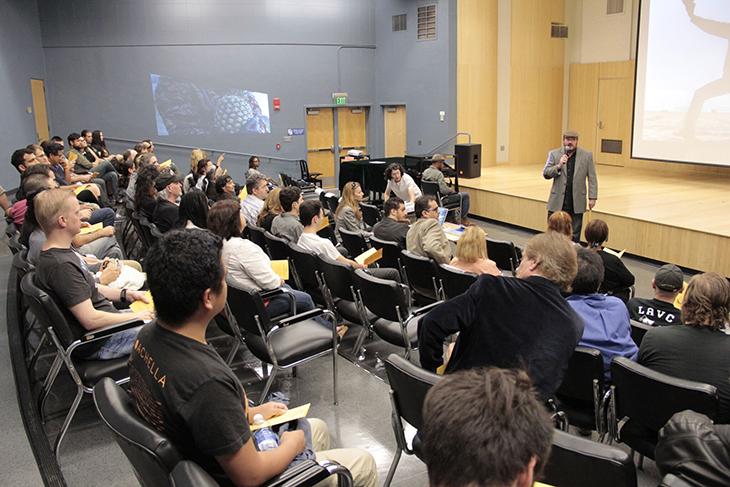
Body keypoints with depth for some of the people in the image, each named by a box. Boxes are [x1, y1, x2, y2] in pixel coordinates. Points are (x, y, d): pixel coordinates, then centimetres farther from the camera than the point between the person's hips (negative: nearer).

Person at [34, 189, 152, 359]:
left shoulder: (61, 251, 3)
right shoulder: (61, 265, -28)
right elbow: (90, 319, -27)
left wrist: (125, 294, 5)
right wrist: (136, 317, -15)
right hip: (97, 344, -10)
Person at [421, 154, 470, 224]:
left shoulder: (425, 172, 1)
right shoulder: (438, 173, -24)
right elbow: (444, 190, -30)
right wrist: (452, 190, -7)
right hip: (440, 200, -9)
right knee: (465, 195, 2)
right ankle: (463, 218, 16)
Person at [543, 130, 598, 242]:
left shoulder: (587, 155, 2)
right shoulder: (554, 154, 3)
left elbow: (592, 178, 3)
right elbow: (545, 174, -3)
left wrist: (592, 197, -2)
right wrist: (559, 166, -19)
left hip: (577, 202, 0)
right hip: (558, 202, 0)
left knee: (574, 235, 6)